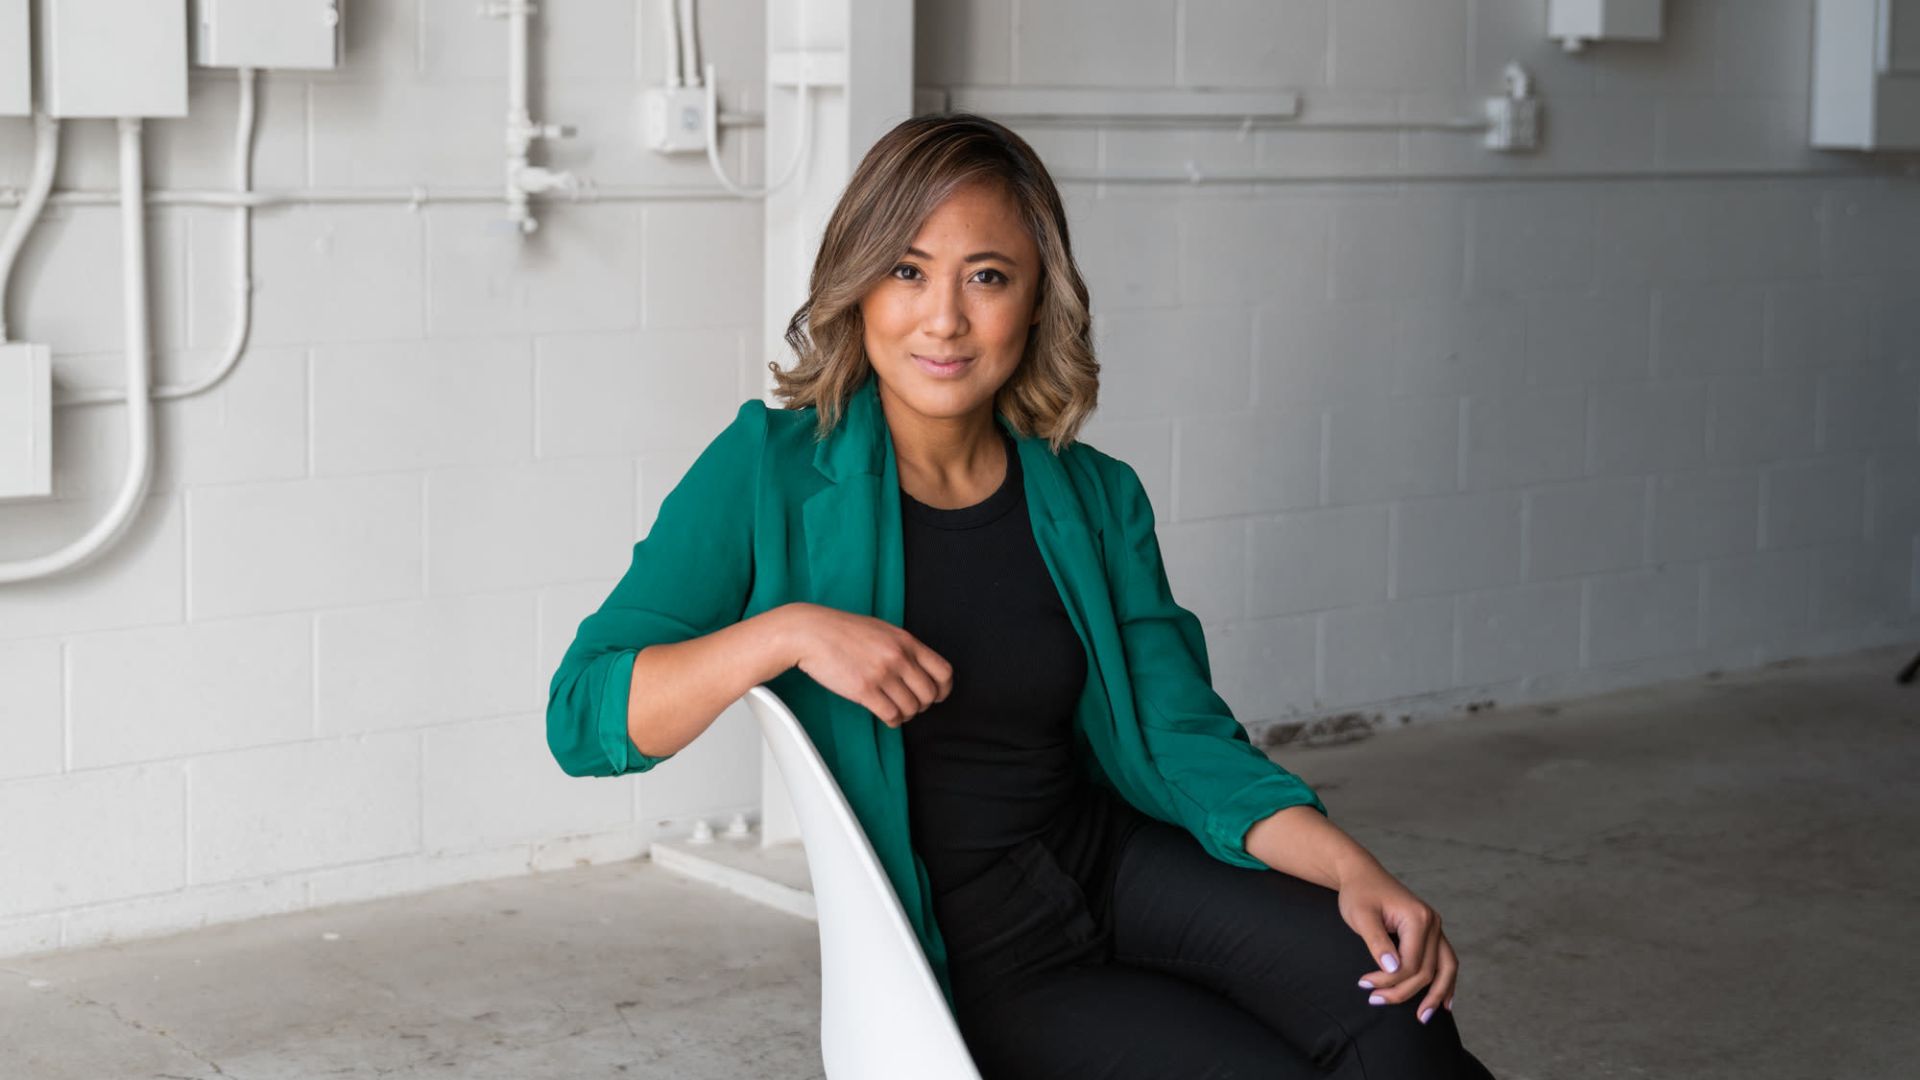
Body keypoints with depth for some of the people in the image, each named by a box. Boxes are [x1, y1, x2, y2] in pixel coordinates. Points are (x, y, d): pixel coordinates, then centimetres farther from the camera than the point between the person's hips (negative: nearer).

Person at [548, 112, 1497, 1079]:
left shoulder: (1095, 499, 6)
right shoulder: (774, 470, -6)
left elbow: (1183, 740, 2)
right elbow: (584, 718, -10)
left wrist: (1353, 869, -15)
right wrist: (788, 631, -26)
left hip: (1116, 863, 4)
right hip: (959, 961, -3)